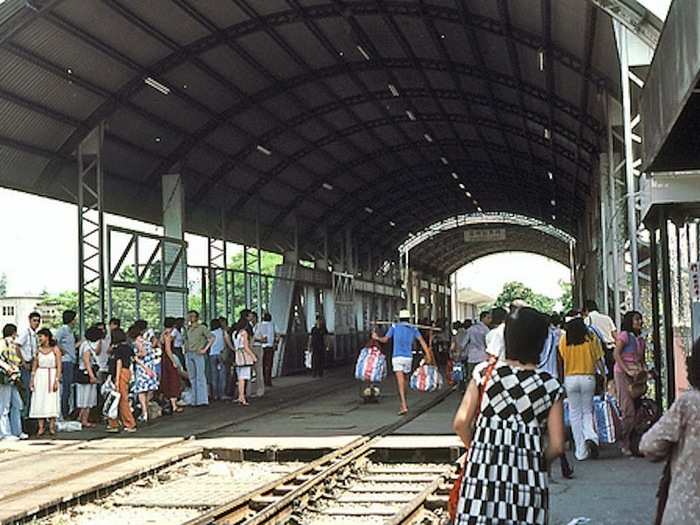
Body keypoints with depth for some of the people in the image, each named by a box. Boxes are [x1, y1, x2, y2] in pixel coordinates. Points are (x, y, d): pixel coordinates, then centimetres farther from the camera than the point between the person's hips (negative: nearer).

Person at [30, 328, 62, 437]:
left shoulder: (55, 349, -3)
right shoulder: (39, 350, 8)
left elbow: (59, 366, -6)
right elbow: (34, 366, 12)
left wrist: (57, 380, -13)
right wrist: (32, 380, 4)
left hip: (52, 376, -3)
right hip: (40, 376, 3)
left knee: (52, 401, -4)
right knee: (39, 401, 0)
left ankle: (52, 426, 4)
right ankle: (41, 427, 4)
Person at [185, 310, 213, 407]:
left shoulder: (202, 327, -2)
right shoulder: (188, 328, 15)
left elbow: (211, 338, -6)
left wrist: (205, 349, -11)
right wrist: (186, 350, 12)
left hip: (198, 354, -6)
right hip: (189, 354, 6)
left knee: (200, 377, -8)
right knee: (192, 378, 7)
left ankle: (202, 400, -9)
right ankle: (194, 400, 10)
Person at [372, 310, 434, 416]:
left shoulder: (394, 327, 5)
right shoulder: (413, 329, 8)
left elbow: (385, 339, 11)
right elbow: (422, 341, -3)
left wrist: (376, 337, 31)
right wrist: (428, 355, -5)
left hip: (397, 357, -2)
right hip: (408, 357, 2)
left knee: (401, 382, -10)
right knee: (405, 380, 21)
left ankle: (404, 406, -22)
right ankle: (404, 403, 34)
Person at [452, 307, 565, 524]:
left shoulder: (484, 372, 1)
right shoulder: (550, 387, 1)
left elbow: (461, 423, -4)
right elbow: (556, 446, -1)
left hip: (483, 469, 0)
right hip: (528, 477, 0)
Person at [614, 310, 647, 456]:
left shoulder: (640, 340, 18)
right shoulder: (624, 335, -4)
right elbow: (616, 354, -13)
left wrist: (644, 370, 2)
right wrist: (627, 370, -19)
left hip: (636, 375, 7)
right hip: (622, 373, -7)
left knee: (637, 409, 4)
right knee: (628, 410, -10)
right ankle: (624, 444, -2)